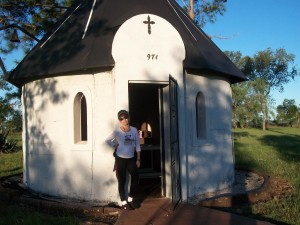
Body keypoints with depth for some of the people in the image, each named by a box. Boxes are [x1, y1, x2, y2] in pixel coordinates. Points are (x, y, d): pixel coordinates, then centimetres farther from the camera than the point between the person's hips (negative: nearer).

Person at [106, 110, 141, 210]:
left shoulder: (134, 130, -1)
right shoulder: (117, 131, -9)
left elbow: (137, 145, 3)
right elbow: (108, 140, -1)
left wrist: (138, 159, 2)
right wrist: (116, 146, -3)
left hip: (131, 158, 3)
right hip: (120, 159, -3)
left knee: (135, 179, 4)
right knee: (122, 181, 4)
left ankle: (130, 199, 23)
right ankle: (123, 202, 17)